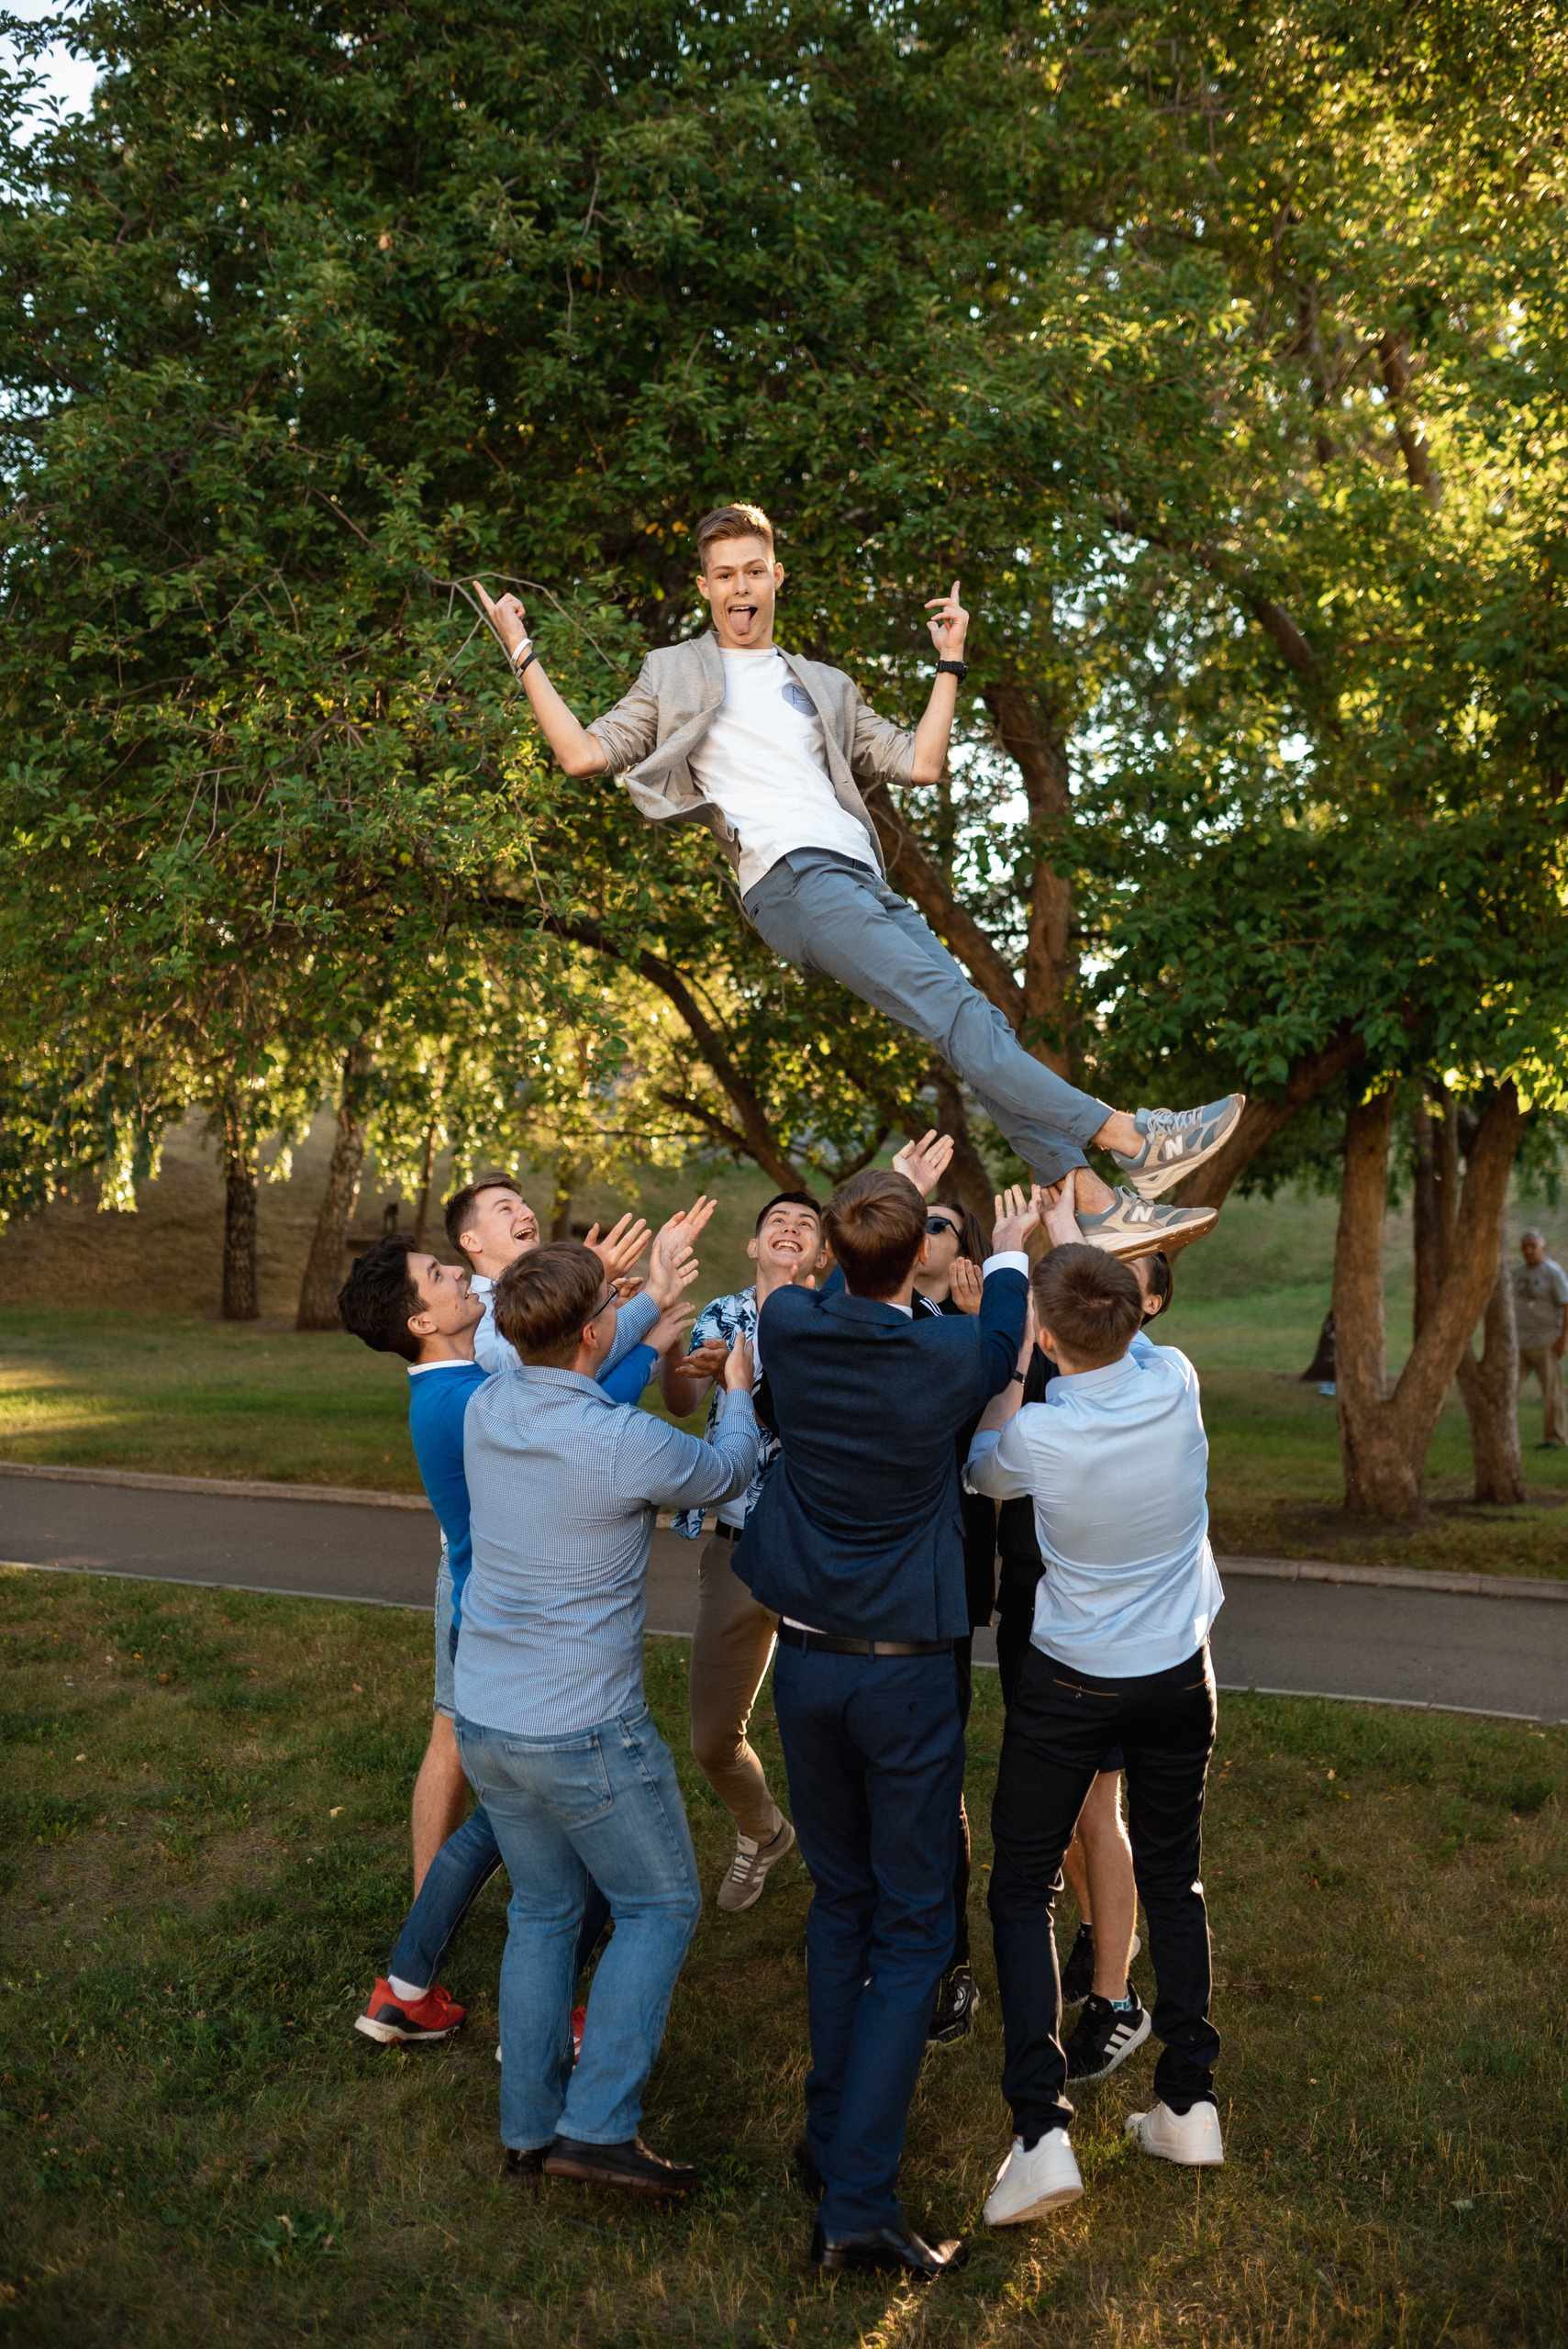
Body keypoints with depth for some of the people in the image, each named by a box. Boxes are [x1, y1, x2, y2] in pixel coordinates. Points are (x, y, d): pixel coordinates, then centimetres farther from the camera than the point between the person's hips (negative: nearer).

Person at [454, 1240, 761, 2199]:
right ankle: (599, 2125, 9)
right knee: (661, 1906, 12)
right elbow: (727, 1472, -1)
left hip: (483, 1718, 7)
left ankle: (532, 2125, 28)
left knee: (543, 1910, 21)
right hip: (583, 1730, -7)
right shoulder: (628, 1444, -23)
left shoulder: (487, 1408, -4)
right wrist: (739, 1389, 19)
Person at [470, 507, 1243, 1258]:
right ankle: (1129, 1138, -29)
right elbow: (586, 754, 10)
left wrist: (949, 662, 24)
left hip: (865, 883, 6)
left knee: (982, 1027, -7)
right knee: (954, 1010, -22)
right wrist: (523, 656, 9)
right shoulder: (675, 673, 19)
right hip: (790, 879, -6)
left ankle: (1099, 1207, -9)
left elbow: (921, 763, 25)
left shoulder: (823, 685, 29)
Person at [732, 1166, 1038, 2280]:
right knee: (911, 1928, 6)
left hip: (807, 1661, 4)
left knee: (839, 1904, 21)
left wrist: (885, 1203, 31)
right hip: (906, 1674, -4)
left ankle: (831, 2136, 31)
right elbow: (1000, 1352, 9)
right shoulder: (946, 1357, -16)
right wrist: (1008, 1260, 28)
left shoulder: (788, 1325, -8)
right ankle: (859, 2198, 3)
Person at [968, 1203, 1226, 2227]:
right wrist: (1069, 1240, 21)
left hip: (1067, 1684, -4)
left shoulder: (1038, 1433, -23)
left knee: (1024, 1890, 8)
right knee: (1172, 1881, 19)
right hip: (1178, 1679, 4)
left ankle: (1042, 2133, 1)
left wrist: (1014, 1359, 6)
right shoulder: (1177, 1384, -15)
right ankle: (1189, 2104, 28)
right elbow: (1126, 1335, 9)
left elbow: (984, 1471, 3)